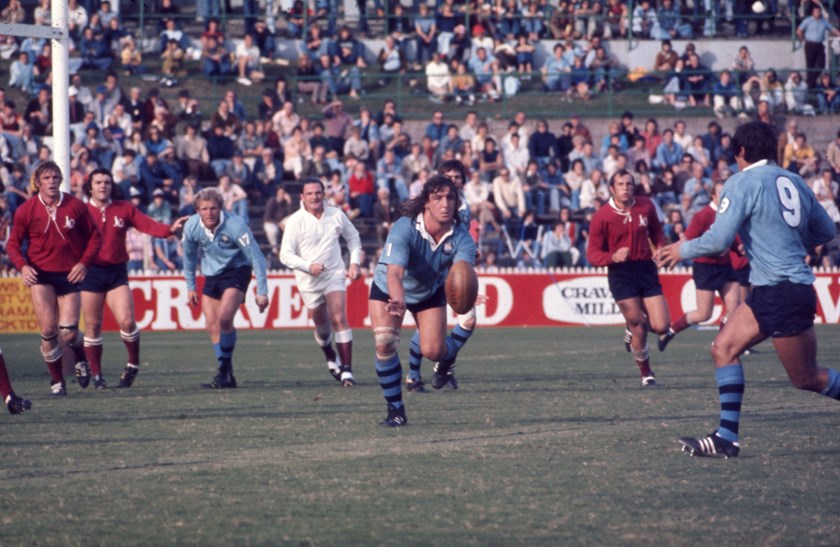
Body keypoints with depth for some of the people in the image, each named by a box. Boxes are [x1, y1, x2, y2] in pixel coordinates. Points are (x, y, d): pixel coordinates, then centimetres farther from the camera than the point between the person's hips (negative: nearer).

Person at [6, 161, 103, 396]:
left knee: (69, 332, -6)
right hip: (40, 274, 0)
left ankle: (81, 361, 29)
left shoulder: (75, 206, -4)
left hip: (69, 274, 0)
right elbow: (13, 244, 3)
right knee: (48, 330, -11)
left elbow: (95, 236, 6)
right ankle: (57, 381, 6)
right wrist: (22, 266, -15)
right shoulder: (26, 210, -4)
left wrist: (84, 263, -8)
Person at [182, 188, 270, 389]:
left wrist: (262, 291, -19)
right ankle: (226, 376, 8)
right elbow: (189, 256, 9)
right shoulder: (191, 227, -12)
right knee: (212, 325, -1)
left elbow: (256, 257, -19)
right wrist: (190, 286, 13)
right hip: (212, 275, 5)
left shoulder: (235, 225, -25)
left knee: (224, 318, -23)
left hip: (236, 272, -5)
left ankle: (225, 370, -7)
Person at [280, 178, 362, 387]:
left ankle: (346, 369, -16)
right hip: (309, 281, 0)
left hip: (334, 275, 0)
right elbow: (285, 255, -11)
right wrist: (308, 266, -26)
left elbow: (353, 237, 17)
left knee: (339, 319, -16)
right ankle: (331, 357, 41)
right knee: (322, 325, 9)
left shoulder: (336, 215, -1)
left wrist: (355, 263, 7)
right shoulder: (295, 221, -10)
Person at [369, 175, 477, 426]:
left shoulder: (461, 238, -28)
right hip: (389, 291, -2)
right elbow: (394, 272, -48)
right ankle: (395, 410, -2)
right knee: (384, 343, -19)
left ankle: (449, 355, 33)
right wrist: (398, 301, -68)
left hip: (430, 291, 2)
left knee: (432, 350, -8)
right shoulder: (403, 229, -37)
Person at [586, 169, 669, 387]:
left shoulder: (646, 206, 2)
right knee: (639, 328, -5)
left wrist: (661, 248, -2)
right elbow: (592, 254, -5)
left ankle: (632, 331, 30)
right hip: (620, 273, -3)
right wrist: (613, 257, -25)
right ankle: (646, 373, 18)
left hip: (647, 270, 3)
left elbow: (656, 231, 20)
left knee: (661, 326, -5)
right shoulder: (601, 217, -9)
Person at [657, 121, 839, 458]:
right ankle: (726, 439, 0)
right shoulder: (794, 182, 12)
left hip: (781, 293, -9)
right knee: (724, 348, 5)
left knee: (807, 379, 1)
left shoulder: (743, 183, -10)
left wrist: (684, 249, 1)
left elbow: (719, 239, -17)